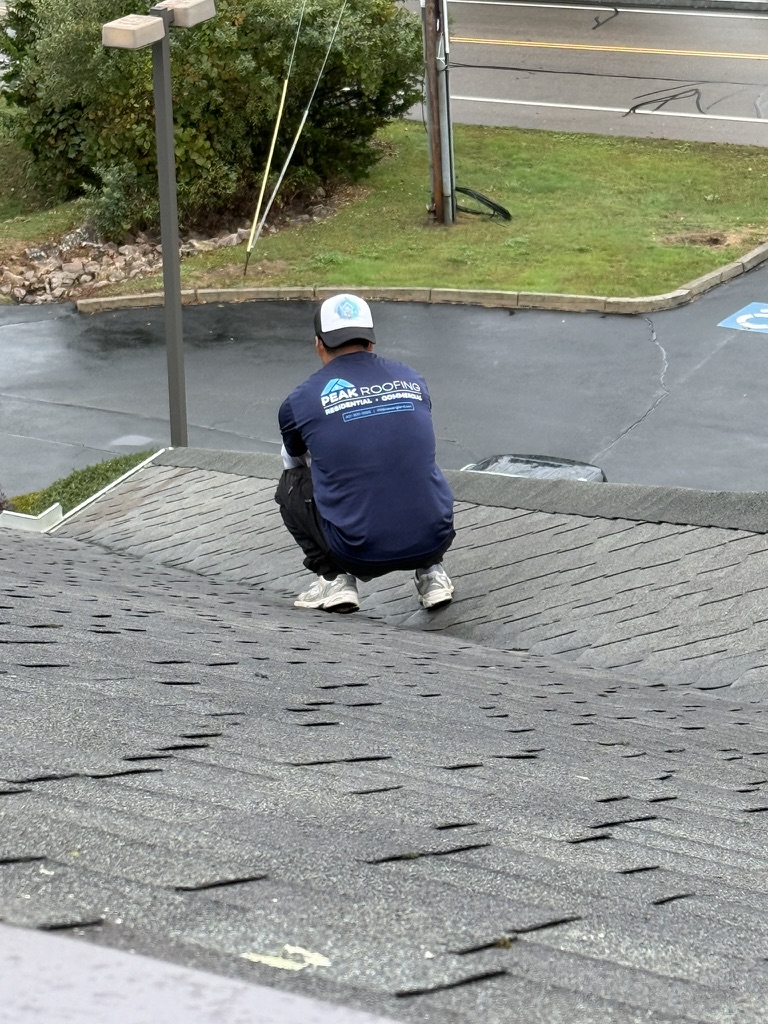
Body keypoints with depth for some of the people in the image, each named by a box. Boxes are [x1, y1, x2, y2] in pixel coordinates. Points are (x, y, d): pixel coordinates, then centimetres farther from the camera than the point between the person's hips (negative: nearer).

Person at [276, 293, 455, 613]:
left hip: (360, 553, -3)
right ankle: (431, 572, 18)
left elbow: (294, 462, 29)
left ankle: (334, 578, 10)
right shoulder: (412, 381, 14)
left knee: (291, 484, 24)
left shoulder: (302, 400, 6)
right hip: (432, 540, 3)